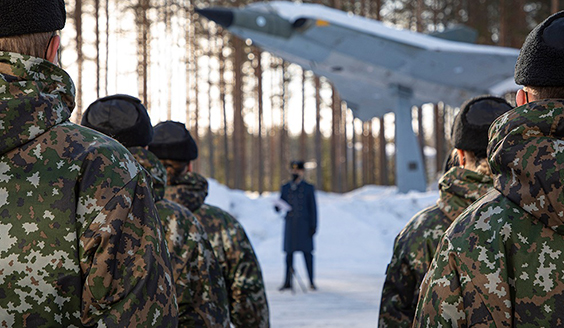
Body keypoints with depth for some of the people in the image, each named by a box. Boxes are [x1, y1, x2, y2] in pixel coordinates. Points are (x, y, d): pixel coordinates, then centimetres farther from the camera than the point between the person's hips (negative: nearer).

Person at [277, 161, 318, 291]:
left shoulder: (309, 188, 6)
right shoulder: (285, 188, 13)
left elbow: (313, 208, 3)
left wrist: (313, 226, -5)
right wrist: (277, 206, -13)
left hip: (304, 225, -2)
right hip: (290, 224, 2)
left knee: (307, 252, -4)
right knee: (289, 253, 2)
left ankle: (311, 282, 1)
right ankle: (288, 282, 6)